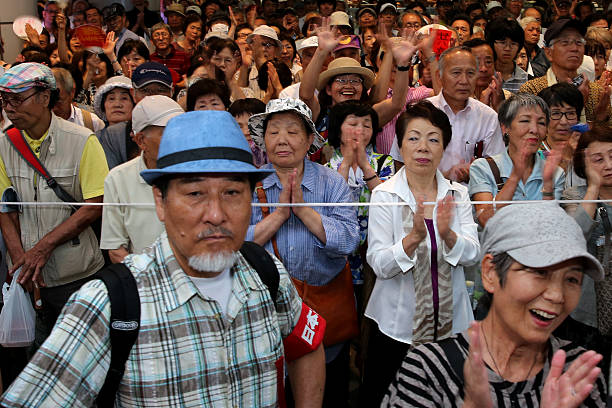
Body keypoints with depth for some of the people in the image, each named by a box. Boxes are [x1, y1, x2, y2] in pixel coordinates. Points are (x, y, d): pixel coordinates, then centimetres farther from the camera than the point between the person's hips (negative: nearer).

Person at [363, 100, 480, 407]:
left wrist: (447, 234, -26)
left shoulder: (457, 194, 1)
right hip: (398, 324, -2)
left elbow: (472, 254, -7)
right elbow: (379, 265, -15)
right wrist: (414, 237, -31)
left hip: (451, 322, 3)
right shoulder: (384, 195, -9)